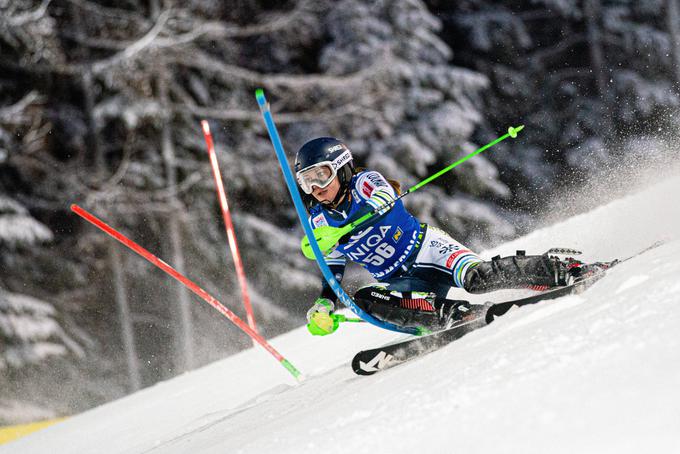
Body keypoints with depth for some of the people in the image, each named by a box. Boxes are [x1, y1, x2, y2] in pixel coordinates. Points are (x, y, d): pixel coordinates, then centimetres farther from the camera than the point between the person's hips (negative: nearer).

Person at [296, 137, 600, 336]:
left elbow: (383, 202, -32)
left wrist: (335, 233, -44)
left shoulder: (364, 183, -9)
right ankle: (453, 314, -26)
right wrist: (323, 306, -1)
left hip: (427, 248, -5)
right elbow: (332, 270, 19)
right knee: (363, 301, -25)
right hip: (404, 282, 5)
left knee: (477, 278, -31)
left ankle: (562, 270, -13)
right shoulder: (319, 223, 7)